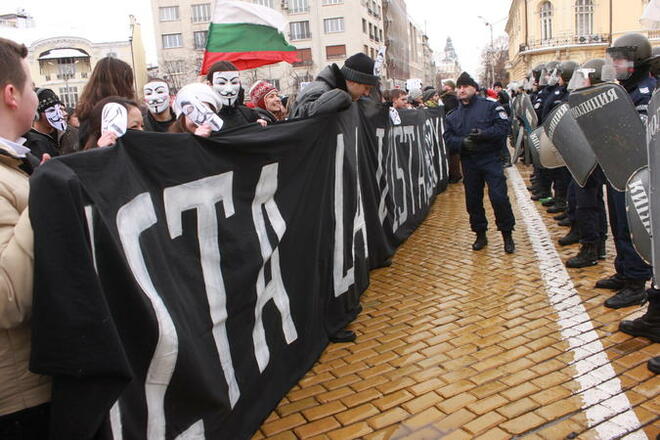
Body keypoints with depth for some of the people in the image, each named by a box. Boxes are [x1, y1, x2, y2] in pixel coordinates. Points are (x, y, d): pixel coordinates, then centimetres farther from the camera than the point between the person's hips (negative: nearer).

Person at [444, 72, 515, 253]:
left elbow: (503, 127, -9)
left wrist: (484, 134, -23)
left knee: (499, 197, -8)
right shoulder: (453, 116, 12)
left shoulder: (490, 106, 1)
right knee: (473, 200, 9)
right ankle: (480, 234, 24)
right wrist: (462, 142, -18)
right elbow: (448, 139, 2)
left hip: (491, 159, -4)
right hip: (468, 162, 4)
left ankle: (507, 234, 9)